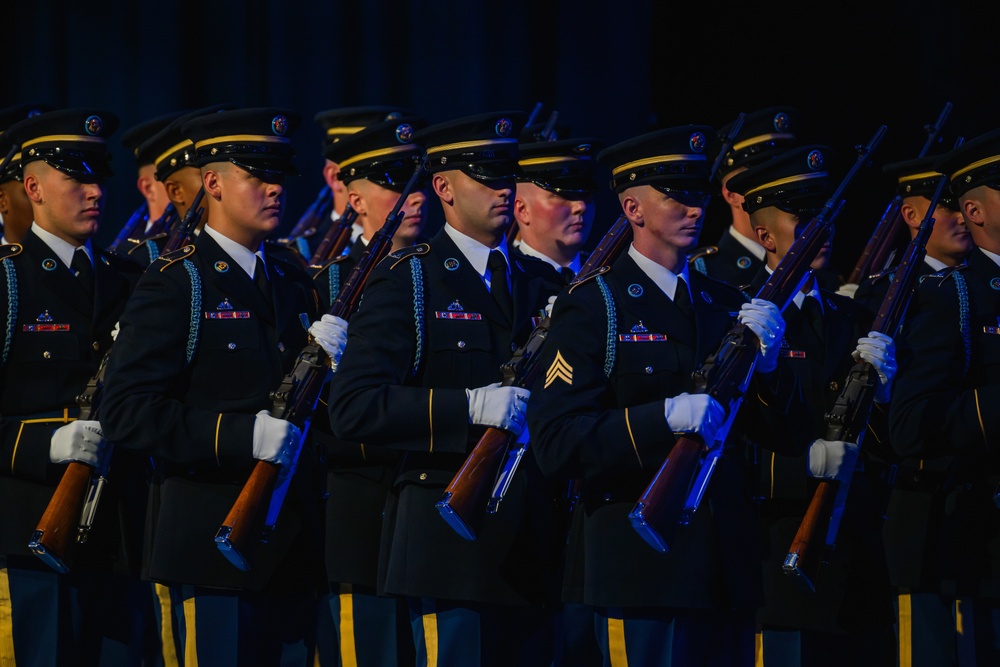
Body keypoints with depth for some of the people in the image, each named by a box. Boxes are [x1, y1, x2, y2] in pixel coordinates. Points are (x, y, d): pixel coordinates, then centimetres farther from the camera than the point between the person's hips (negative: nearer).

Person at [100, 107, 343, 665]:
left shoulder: (294, 283, 17)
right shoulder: (176, 284, -5)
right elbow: (128, 410, -14)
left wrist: (326, 361, -3)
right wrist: (241, 436, -23)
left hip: (293, 549, 7)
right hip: (212, 549, -7)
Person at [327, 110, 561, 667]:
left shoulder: (536, 285, 18)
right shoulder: (407, 282, -2)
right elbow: (353, 408, -13)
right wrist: (469, 407, -22)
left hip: (531, 547, 6)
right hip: (452, 547, -6)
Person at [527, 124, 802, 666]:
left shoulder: (724, 303, 16)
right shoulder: (594, 306, -3)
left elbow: (773, 429, 14)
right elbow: (555, 443, -13)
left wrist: (764, 364, -6)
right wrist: (664, 418, -25)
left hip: (728, 572, 6)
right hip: (643, 569, -6)